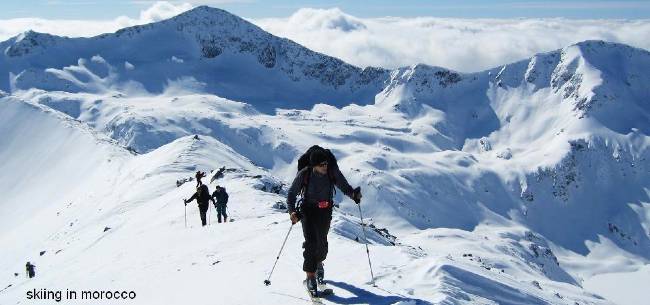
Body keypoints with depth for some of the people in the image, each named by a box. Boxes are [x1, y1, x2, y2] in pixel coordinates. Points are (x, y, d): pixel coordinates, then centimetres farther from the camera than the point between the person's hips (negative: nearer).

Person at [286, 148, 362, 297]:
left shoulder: (332, 172, -12)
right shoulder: (304, 174, -16)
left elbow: (344, 186, -3)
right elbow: (291, 194, -9)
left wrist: (353, 194, -24)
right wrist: (292, 211, -23)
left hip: (325, 211, 2)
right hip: (308, 210, -2)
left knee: (322, 242, 9)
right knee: (310, 242, -14)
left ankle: (318, 263, 42)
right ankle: (310, 276, -8)